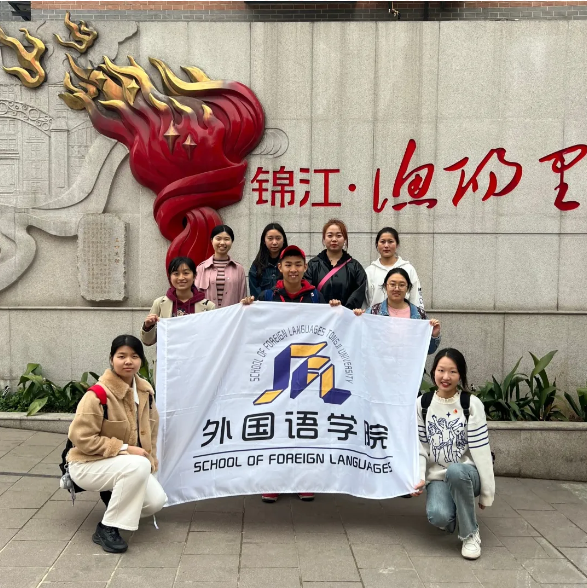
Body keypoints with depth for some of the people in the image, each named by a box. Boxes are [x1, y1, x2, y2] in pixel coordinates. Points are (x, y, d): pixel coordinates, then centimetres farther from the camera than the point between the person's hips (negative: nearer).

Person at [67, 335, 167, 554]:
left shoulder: (145, 390, -1)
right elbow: (82, 438, -24)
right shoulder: (98, 394, -24)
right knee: (138, 466, -35)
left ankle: (115, 496, 17)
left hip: (130, 465, 7)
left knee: (156, 501, -14)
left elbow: (151, 429, 11)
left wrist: (150, 461, 2)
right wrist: (125, 448, -25)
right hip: (88, 464, -6)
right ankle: (106, 528, -18)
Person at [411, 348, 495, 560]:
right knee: (438, 516, -29)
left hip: (466, 473, -2)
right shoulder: (422, 404, 0)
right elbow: (419, 446, 1)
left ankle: (470, 534, -15)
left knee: (455, 471, -39)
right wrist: (419, 478, -13)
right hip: (437, 476, 2)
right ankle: (451, 516, 13)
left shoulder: (472, 404, -9)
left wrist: (486, 492, -8)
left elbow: (480, 449, -9)